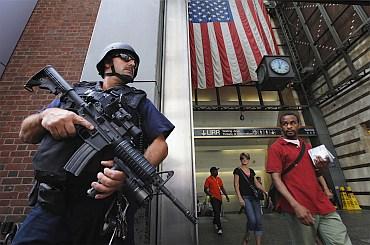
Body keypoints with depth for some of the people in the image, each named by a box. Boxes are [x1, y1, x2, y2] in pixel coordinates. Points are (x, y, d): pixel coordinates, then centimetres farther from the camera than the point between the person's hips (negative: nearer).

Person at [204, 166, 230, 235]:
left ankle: (215, 223, 40)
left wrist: (226, 195, 9)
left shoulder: (219, 179, 10)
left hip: (219, 198, 7)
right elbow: (205, 189, -8)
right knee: (217, 212, -11)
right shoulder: (208, 179, -9)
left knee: (218, 212, 17)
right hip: (214, 198, -7)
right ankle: (219, 228, -3)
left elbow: (222, 188, 16)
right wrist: (211, 195, -22)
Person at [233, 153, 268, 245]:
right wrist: (240, 198, -13)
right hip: (245, 197, -6)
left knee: (259, 221, 2)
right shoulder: (237, 170, -2)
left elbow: (257, 183, 17)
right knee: (252, 220, -15)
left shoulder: (251, 171, 14)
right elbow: (236, 185, -6)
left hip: (255, 196, 6)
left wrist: (265, 192, 4)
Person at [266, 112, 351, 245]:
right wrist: (296, 205, -19)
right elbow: (276, 178, -11)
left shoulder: (307, 146, 16)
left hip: (323, 205, 6)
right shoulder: (275, 148, -4)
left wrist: (321, 166, 3)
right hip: (299, 208, -5)